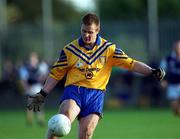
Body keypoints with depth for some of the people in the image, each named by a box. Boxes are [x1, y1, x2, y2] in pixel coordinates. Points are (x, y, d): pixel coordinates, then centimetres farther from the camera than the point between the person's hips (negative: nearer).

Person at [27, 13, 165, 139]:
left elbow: (130, 63, 0)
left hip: (95, 94, 1)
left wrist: (152, 71, -13)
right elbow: (56, 74, 12)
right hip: (73, 91, -1)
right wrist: (42, 94, 6)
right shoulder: (70, 49, 5)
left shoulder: (109, 49, 5)